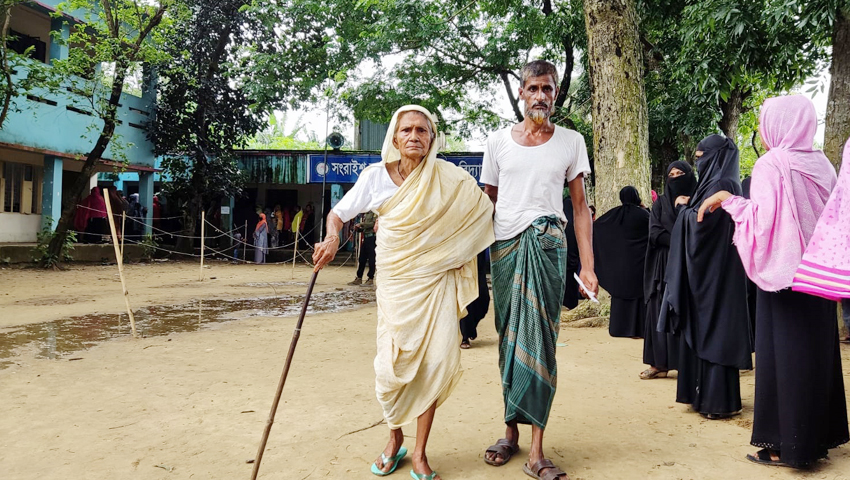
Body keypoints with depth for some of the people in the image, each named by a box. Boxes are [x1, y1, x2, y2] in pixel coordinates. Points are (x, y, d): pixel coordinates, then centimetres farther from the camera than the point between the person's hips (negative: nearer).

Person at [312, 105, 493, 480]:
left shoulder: (448, 177, -4)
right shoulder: (376, 175, -2)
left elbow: (484, 213, 5)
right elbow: (338, 213, 5)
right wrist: (332, 238, -17)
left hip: (436, 280, 0)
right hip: (395, 280, 1)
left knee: (437, 361, -8)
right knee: (391, 365, -3)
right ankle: (395, 438, 26)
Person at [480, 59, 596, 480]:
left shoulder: (571, 141, 7)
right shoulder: (498, 141, 9)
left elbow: (580, 206, 7)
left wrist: (588, 266, -1)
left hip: (546, 243, -2)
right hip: (504, 245, 2)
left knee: (540, 341, -7)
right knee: (508, 340, 8)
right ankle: (511, 430, 21)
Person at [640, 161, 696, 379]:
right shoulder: (660, 203, 12)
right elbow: (655, 233, 0)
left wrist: (683, 207, -10)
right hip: (664, 265, 2)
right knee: (660, 313, -2)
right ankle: (659, 363, 1)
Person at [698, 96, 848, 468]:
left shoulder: (771, 164, -13)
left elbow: (762, 219, -18)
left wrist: (729, 200, -7)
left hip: (783, 270, -7)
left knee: (784, 353, 0)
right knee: (816, 350, 14)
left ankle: (787, 444, 7)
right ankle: (817, 435, 25)